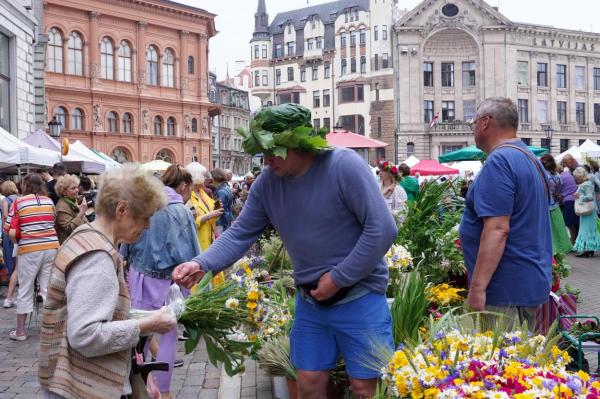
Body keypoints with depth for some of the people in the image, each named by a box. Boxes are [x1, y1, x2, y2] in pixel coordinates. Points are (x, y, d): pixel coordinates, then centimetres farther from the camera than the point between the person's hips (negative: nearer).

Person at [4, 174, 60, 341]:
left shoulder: (19, 203, -4)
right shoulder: (49, 201, 6)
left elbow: (11, 232, -8)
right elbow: (53, 224, 5)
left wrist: (19, 241, 9)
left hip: (29, 250, -3)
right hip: (51, 247, 3)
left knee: (25, 290, 9)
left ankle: (20, 331, 17)